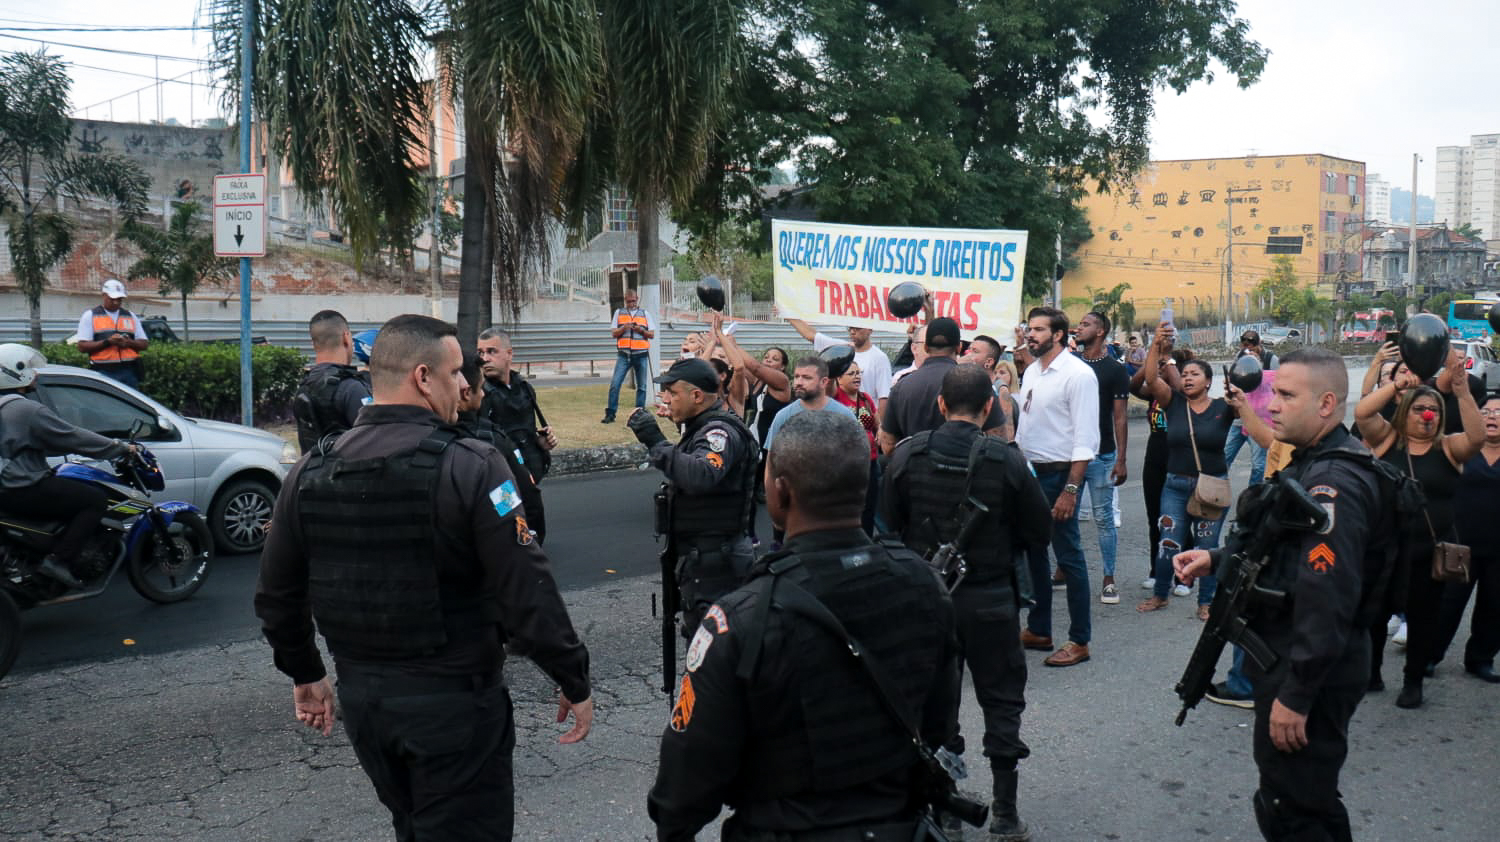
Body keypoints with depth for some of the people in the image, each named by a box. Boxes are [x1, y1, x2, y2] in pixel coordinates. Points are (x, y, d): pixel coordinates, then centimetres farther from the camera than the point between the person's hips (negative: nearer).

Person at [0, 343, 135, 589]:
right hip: (24, 491, -11)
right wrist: (121, 448, -7)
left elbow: (48, 442, 22)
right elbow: (73, 438, -17)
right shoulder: (29, 411, -18)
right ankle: (58, 559, -17)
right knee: (96, 499, -9)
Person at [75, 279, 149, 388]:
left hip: (129, 374, 3)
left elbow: (145, 344, 14)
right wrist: (107, 342, -14)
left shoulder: (131, 316, 18)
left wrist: (128, 343, -6)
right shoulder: (90, 316, 7)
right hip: (103, 373, -3)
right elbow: (82, 346, -2)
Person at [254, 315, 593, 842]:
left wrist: (305, 674, 22)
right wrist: (575, 682, -8)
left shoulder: (309, 474, -1)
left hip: (360, 697, 6)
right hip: (453, 700, -6)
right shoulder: (470, 468, -18)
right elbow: (528, 594, -20)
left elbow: (277, 597, 7)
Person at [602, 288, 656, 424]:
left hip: (641, 355, 1)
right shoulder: (619, 313, 11)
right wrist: (623, 328, -13)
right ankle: (610, 414, -5)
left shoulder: (645, 314, 11)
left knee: (641, 386, 3)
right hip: (624, 354, -1)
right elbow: (613, 333, 6)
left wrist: (641, 330, -11)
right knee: (615, 384, -9)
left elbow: (652, 335, 8)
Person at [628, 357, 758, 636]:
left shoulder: (721, 431, -19)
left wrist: (656, 442, -35)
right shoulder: (703, 427, 15)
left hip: (713, 561, -11)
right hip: (703, 557, 11)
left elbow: (700, 476, -39)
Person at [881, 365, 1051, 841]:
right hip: (991, 599, -1)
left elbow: (890, 525, 1)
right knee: (1001, 701, 12)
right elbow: (1039, 535, -5)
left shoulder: (907, 455, -10)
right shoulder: (1007, 461, -14)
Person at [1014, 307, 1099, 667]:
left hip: (1059, 474, -8)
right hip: (1028, 471, 8)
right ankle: (1038, 630, 27)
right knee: (1033, 553, 15)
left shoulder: (1078, 374, -13)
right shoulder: (1032, 371, 10)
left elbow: (1085, 439, -17)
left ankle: (1079, 640, 8)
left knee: (1069, 557, -2)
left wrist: (1070, 490, -21)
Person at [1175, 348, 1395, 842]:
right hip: (1285, 654, 11)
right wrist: (1216, 559, 6)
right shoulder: (1310, 463, 11)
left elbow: (1328, 597, -29)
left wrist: (1296, 695, -26)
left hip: (1313, 671, -11)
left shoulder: (1334, 483, -24)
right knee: (1312, 800, 24)